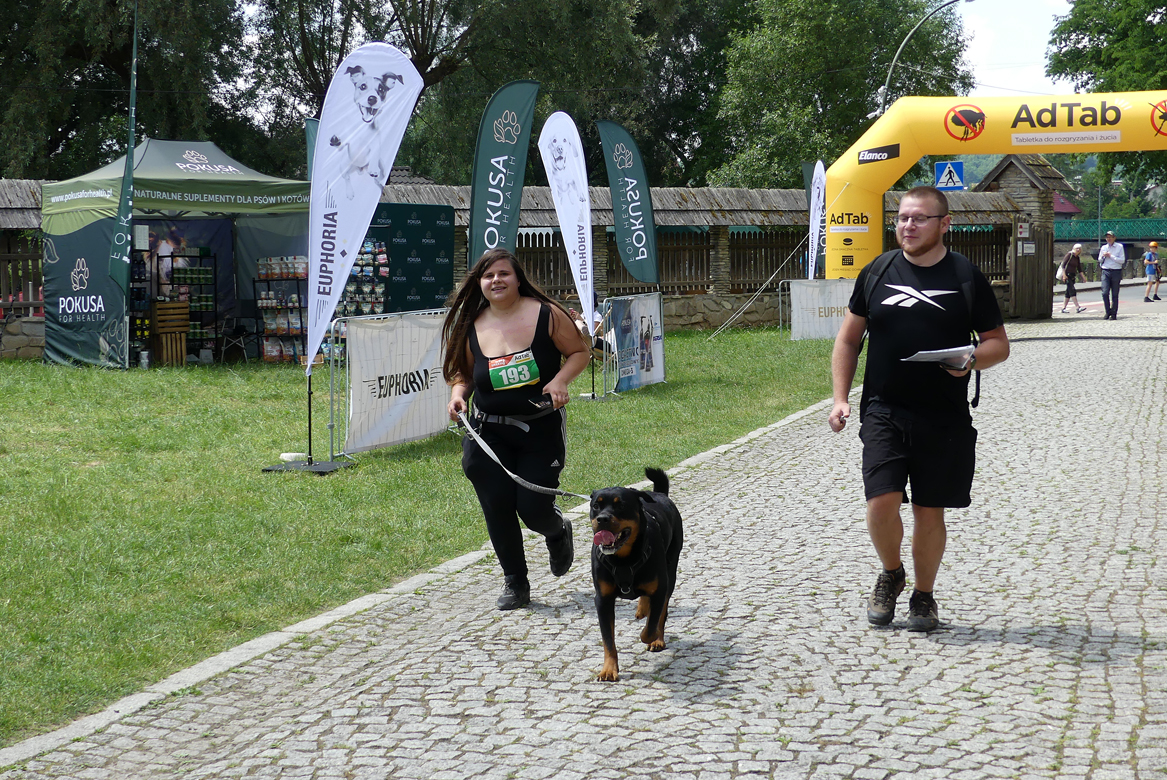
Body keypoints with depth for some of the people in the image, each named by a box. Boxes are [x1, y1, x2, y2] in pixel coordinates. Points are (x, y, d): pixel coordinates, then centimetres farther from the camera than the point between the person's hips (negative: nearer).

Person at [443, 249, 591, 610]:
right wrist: (458, 394, -9)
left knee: (533, 508, -4)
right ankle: (515, 583, 17)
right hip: (489, 432, 2)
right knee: (497, 507, -2)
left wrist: (560, 380, -16)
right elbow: (462, 373, 13)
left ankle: (558, 531, 35)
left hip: (542, 429, -2)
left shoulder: (546, 315, -7)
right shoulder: (471, 328, 0)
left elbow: (579, 352, 1)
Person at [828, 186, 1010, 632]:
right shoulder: (877, 272, 6)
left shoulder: (966, 277, 1)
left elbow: (999, 344, 6)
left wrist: (972, 360, -16)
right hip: (884, 411, 1)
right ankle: (891, 574, 16)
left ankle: (924, 596, 25)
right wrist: (840, 398, 3)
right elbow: (848, 340, 12)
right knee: (882, 501, -12)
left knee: (929, 510, 5)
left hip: (945, 417, -1)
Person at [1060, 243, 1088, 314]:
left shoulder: (1077, 258, 14)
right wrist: (1064, 275, -18)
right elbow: (1063, 264, -11)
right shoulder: (1069, 254, -6)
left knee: (1068, 293, 7)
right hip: (1067, 275, -8)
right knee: (1072, 291, -15)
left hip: (1073, 276, 8)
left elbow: (1079, 268, 20)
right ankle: (1078, 308, -23)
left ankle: (1063, 308, 11)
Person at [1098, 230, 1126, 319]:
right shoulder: (1103, 247, 12)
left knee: (1115, 294, 1)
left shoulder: (1119, 247, 2)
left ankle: (1114, 313, 8)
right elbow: (1099, 260, 20)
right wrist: (1103, 256, -1)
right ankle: (1108, 312, 0)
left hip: (1116, 272, -2)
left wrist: (1111, 256, -10)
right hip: (1106, 271, 2)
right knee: (1105, 292, -11)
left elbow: (1122, 260, -5)